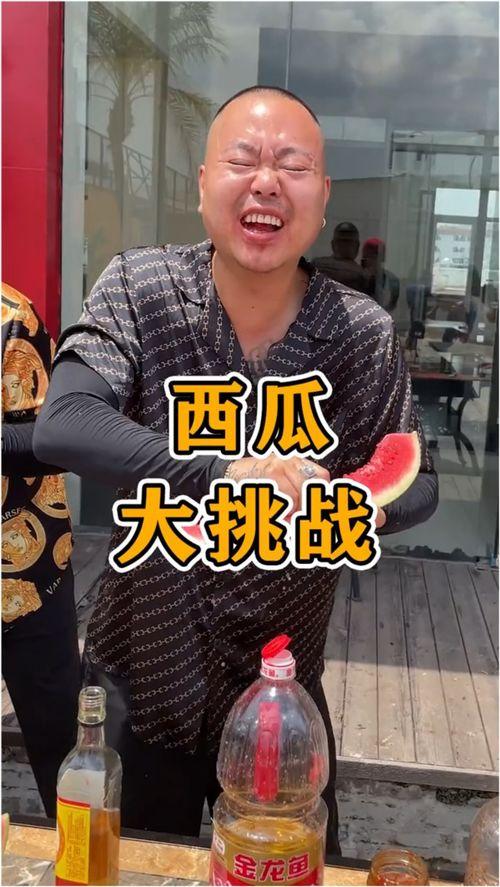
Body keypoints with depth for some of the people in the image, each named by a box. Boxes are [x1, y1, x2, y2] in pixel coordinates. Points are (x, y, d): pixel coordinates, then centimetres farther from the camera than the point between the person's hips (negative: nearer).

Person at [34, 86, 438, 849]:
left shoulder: (364, 334, -13)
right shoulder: (140, 288, -14)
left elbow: (416, 481, -2)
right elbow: (61, 427, -27)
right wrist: (220, 471, -42)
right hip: (147, 678, 0)